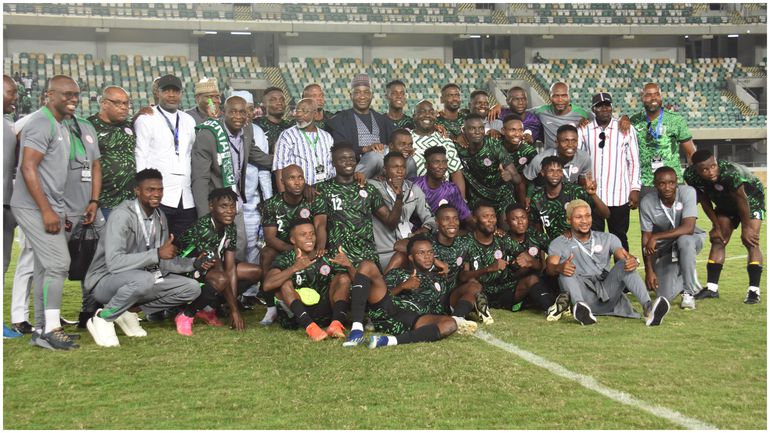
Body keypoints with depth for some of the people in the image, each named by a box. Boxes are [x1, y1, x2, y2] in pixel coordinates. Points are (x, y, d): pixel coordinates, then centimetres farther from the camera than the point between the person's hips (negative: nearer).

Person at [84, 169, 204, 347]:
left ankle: (129, 310, 2)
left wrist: (193, 263, -6)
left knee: (192, 288, -3)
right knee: (144, 279, -39)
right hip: (105, 280, -8)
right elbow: (114, 263, -31)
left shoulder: (160, 217, 5)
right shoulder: (122, 215, -21)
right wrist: (157, 254, -35)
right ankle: (102, 318, -15)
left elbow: (164, 262, 10)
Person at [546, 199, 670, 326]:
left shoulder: (607, 239, 18)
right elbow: (550, 266, -9)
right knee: (566, 270, -28)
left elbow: (625, 256, 0)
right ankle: (581, 309, -53)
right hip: (582, 295, -2)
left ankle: (648, 307, -44)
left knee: (624, 265, -22)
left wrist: (634, 261, -27)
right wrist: (559, 268, -36)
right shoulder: (559, 244, 11)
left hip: (607, 295, 2)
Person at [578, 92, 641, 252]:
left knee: (619, 238, 8)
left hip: (619, 196, -1)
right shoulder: (584, 131, 3)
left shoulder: (626, 130, 1)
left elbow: (634, 161, 3)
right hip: (591, 196, 1)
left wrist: (635, 189, -3)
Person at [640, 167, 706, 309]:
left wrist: (656, 237, -33)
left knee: (684, 240, -40)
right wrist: (648, 270, -16)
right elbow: (646, 239, -11)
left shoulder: (687, 192, -24)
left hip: (690, 240, -1)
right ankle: (682, 278, 25)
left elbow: (688, 228, -33)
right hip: (663, 248, 1)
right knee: (665, 296, -14)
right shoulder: (646, 203, -18)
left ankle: (689, 293, -19)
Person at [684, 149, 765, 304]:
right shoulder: (691, 176, -26)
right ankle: (712, 288, 7)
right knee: (718, 240, 1)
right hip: (725, 203, 6)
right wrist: (716, 226, -7)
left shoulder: (731, 173, -43)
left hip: (750, 198, -5)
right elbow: (705, 201, -10)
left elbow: (742, 200, -30)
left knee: (750, 240, -18)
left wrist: (746, 228, -20)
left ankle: (754, 291, -19)